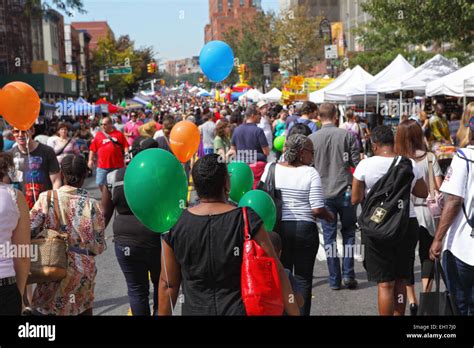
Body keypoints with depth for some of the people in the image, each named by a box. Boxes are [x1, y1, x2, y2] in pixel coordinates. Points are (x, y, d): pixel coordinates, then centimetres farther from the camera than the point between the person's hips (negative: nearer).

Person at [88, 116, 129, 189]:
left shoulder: (119, 134, 5)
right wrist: (90, 160, 1)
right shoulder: (98, 135, 7)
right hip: (103, 166, 1)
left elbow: (125, 146, 3)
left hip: (117, 165, -1)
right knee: (100, 183, -2)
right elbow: (92, 149, 8)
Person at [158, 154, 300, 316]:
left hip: (195, 310, 2)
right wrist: (294, 312, -4)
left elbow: (167, 284, -2)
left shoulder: (175, 225, -8)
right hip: (240, 309, -1)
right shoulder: (247, 220, -14)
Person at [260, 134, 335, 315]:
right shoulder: (310, 173, -8)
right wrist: (330, 216, 8)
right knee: (303, 278, 8)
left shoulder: (271, 169, 0)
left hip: (278, 227, 3)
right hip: (305, 228, -2)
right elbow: (317, 209, -12)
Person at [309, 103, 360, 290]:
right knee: (348, 233, 15)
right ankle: (348, 274, 9)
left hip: (324, 193, 0)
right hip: (345, 191, 0)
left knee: (329, 236, 7)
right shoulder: (347, 135, -5)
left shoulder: (312, 138, -3)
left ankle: (334, 280, 9)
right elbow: (356, 163, -4)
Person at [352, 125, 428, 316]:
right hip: (408, 224, 3)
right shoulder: (410, 164, -1)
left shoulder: (366, 165, -9)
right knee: (401, 281, 16)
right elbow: (423, 193, 12)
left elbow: (355, 199, -5)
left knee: (385, 284, 3)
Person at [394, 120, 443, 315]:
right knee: (427, 256, 16)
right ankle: (426, 295, 5)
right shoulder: (430, 158, -4)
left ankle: (412, 301, 11)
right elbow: (439, 187, -5)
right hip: (425, 213, 1)